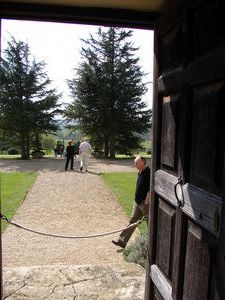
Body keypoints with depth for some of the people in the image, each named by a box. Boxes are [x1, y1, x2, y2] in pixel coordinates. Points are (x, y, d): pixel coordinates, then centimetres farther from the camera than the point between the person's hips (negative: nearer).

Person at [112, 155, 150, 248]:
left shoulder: (149, 173, -19)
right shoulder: (140, 172, 10)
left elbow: (150, 189, -22)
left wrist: (146, 201, -22)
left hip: (145, 203, -9)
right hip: (137, 202, 9)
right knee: (132, 221, 10)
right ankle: (122, 241, 12)